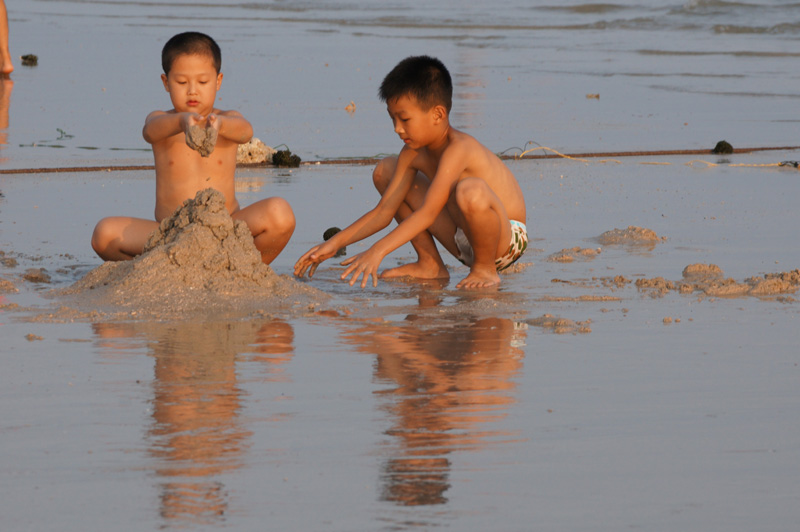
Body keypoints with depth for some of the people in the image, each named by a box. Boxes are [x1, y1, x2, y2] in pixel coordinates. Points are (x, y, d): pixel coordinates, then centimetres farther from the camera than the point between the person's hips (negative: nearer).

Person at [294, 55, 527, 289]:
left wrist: (377, 251, -43)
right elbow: (384, 211, 2)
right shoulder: (412, 154, -1)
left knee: (471, 190, -43)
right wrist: (335, 243, -8)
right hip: (462, 239, 8)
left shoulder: (457, 148, -28)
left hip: (507, 240, -8)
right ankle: (430, 264, 9)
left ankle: (485, 268, -13)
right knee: (385, 171, 8)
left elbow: (427, 213, -36)